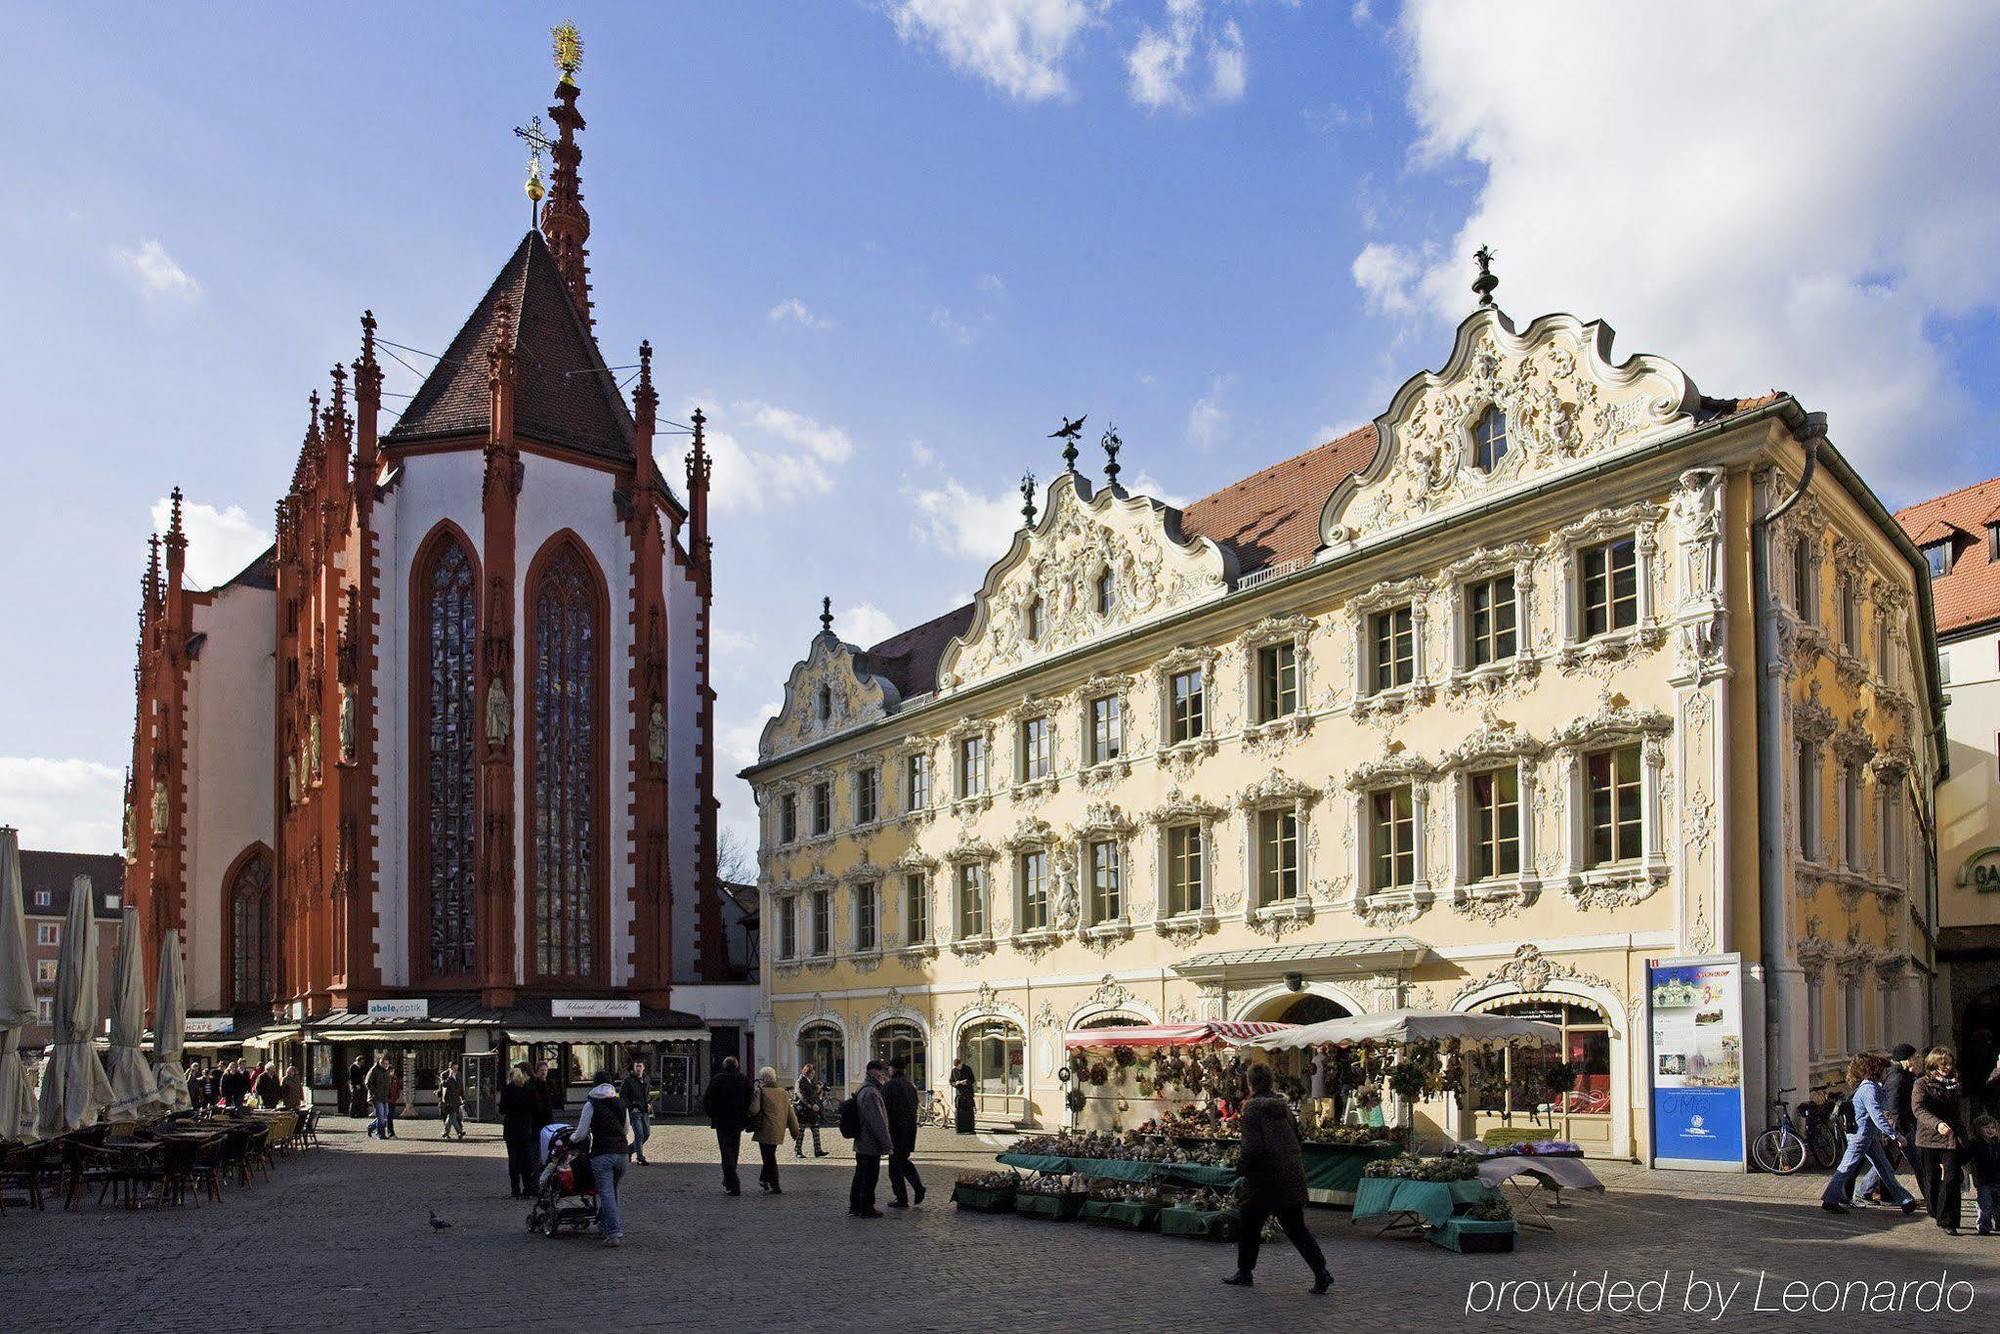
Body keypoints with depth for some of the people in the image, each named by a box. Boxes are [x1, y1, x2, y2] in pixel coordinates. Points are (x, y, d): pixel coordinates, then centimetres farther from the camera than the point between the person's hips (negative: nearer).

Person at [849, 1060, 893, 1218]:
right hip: (871, 1145, -10)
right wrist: (886, 1143, -20)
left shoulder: (862, 1090, 15)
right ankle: (866, 1208, 7)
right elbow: (877, 1121, -24)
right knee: (869, 1177, 0)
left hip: (861, 1144, 10)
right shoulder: (870, 1093, -21)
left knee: (860, 1176, 17)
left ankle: (854, 1207, 24)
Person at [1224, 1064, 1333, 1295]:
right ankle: (1321, 1272, -3)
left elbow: (1252, 1148, -20)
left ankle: (1245, 1273, 21)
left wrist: (1242, 1168, -5)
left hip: (1265, 1178, -6)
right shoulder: (1283, 1106, 8)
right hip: (1293, 1176, 6)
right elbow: (1296, 1137, 15)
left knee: (1249, 1225, 12)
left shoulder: (1252, 1109, -12)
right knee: (1296, 1227, 9)